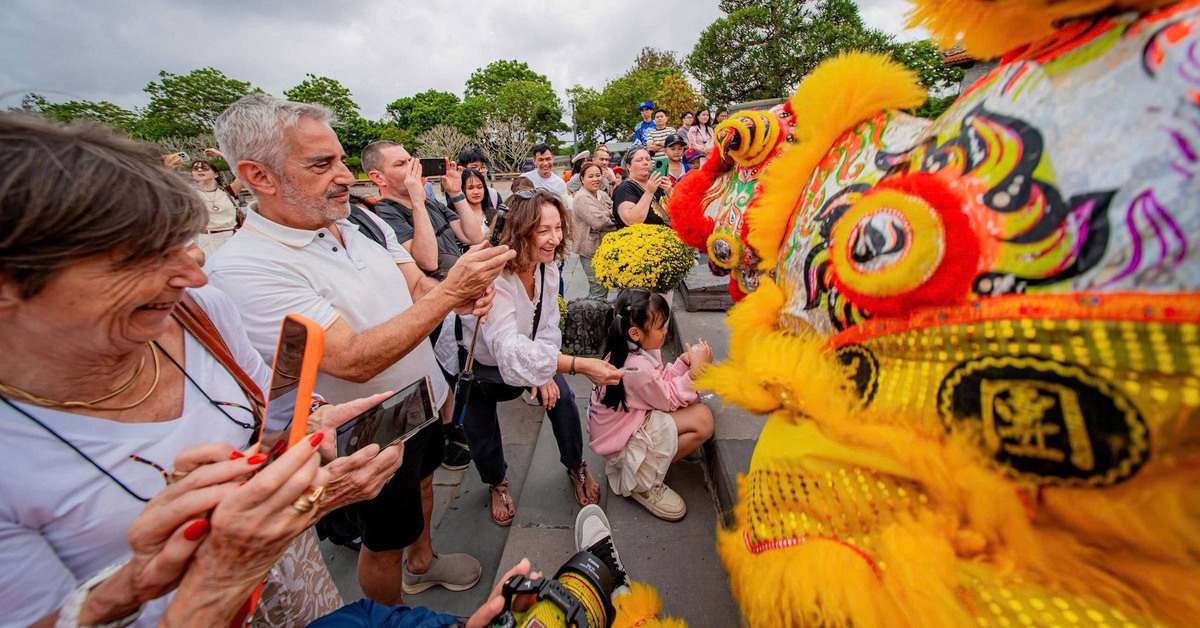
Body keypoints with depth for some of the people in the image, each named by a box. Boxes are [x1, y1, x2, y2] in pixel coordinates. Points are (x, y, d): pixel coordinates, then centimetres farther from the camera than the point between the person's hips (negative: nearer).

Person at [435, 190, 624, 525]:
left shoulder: (547, 266, -15)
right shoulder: (492, 275, -38)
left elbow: (548, 326, -7)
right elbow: (509, 349, -47)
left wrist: (545, 370, -20)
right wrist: (579, 365, -53)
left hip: (523, 353, 4)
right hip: (473, 361, -4)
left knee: (560, 396, -11)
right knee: (480, 433, 4)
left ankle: (576, 467, 18)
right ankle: (497, 484, 39)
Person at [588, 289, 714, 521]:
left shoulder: (627, 348, -5)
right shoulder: (638, 369, -32)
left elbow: (661, 384, 2)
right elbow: (670, 400, -16)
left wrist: (682, 363, -11)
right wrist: (696, 368, -14)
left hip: (622, 420, 9)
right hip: (619, 441, -9)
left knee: (691, 400, 1)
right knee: (702, 420, -18)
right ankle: (640, 482, -6)